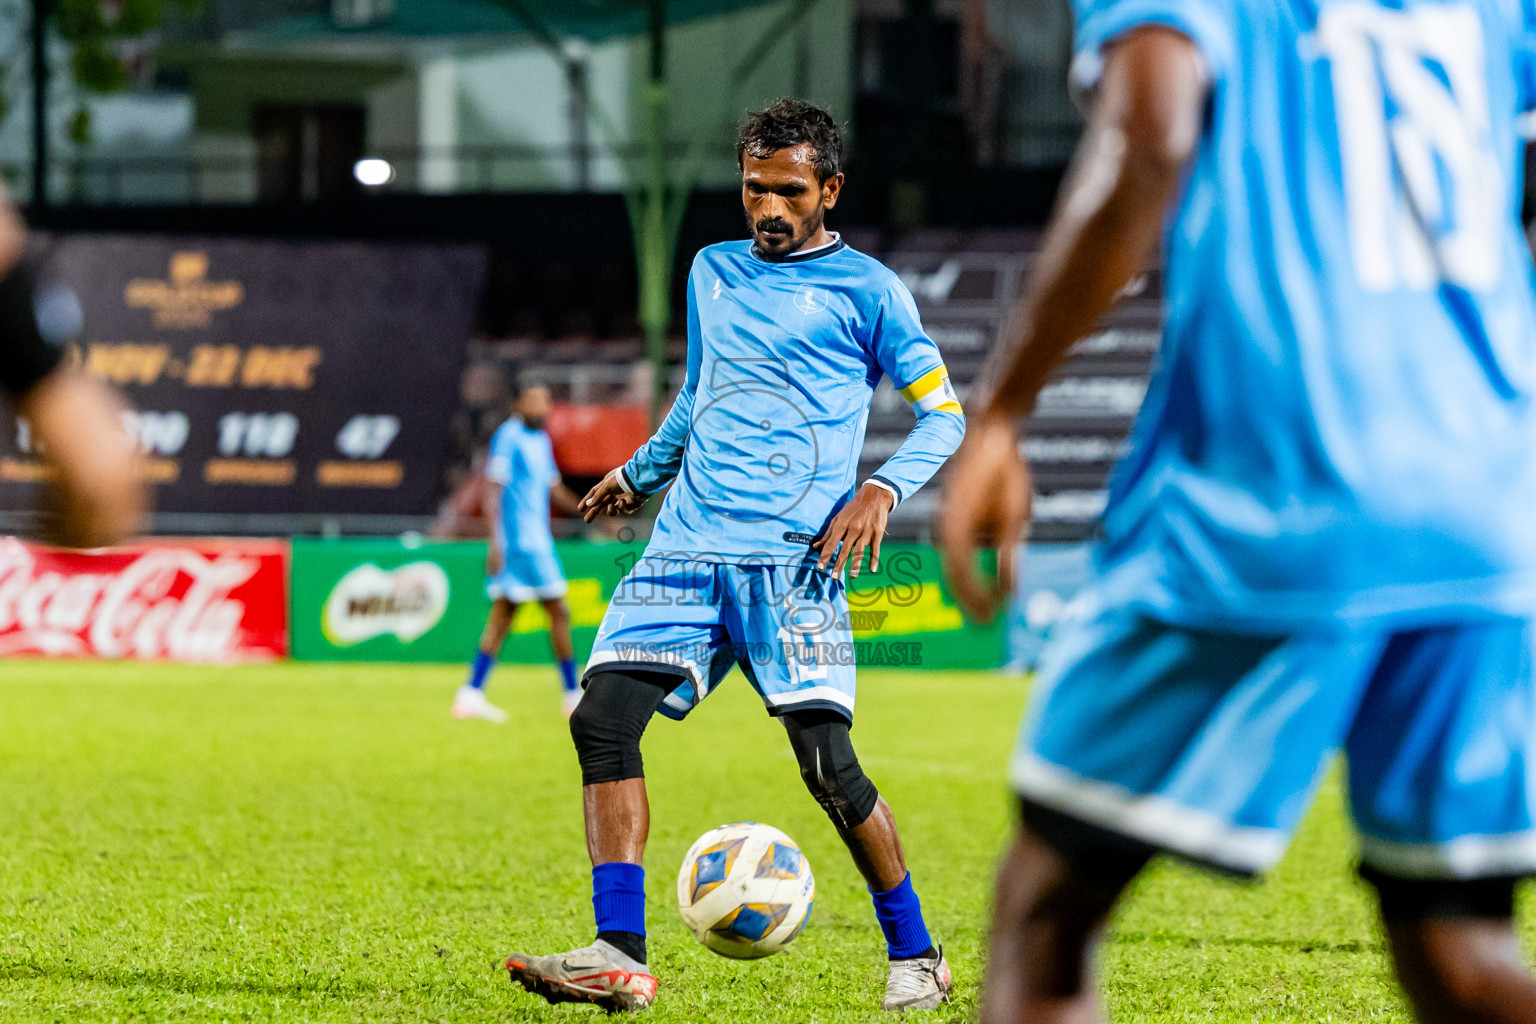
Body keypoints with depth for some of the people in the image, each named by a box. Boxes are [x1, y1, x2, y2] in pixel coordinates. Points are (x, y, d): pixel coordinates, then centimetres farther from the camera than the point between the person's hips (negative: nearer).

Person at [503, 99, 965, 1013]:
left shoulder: (865, 289, 3)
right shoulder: (713, 272, 19)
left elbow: (945, 414, 5)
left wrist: (884, 490, -10)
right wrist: (641, 471, 29)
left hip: (790, 560, -5)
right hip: (686, 551, 5)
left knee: (826, 760, -12)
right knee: (604, 715, -15)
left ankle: (915, 956, 8)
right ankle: (620, 959, -18)